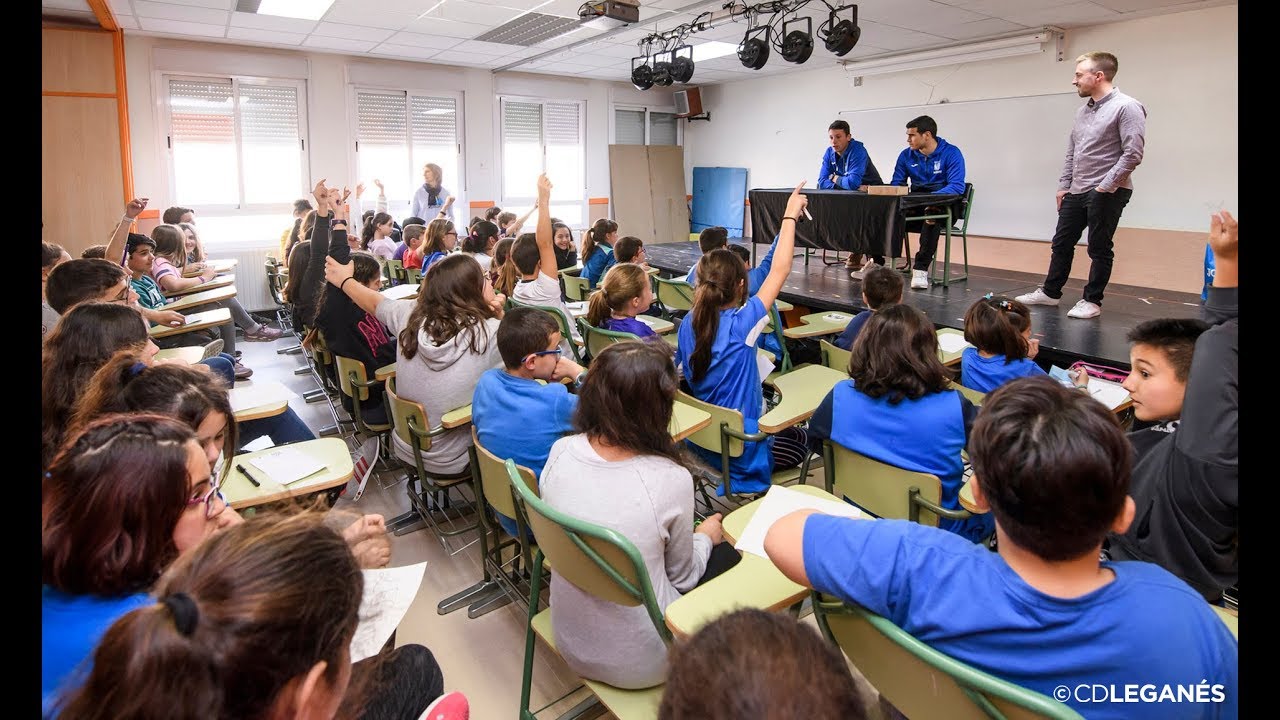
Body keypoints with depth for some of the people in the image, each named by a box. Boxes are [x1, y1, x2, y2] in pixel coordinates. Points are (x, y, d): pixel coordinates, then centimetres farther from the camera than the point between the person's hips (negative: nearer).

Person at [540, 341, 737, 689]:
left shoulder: (560, 452, -14)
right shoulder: (670, 480, -27)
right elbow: (683, 575, -8)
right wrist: (706, 537, 12)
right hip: (638, 662, -4)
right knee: (727, 555, 19)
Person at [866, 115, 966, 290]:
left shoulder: (951, 153, -7)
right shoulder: (906, 155, 7)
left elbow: (957, 186, -17)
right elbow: (896, 184, 8)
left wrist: (932, 198, -35)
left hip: (943, 208, -4)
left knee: (932, 216, -40)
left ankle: (921, 269, -35)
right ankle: (876, 262, -14)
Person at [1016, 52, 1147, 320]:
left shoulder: (1126, 107, -10)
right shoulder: (1082, 111, 13)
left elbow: (1133, 154, -16)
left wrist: (1105, 187, -16)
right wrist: (1063, 186, 12)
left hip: (1106, 193, -7)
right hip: (1076, 192, 8)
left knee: (1099, 250, 0)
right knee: (1061, 243, 12)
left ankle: (1092, 301, 9)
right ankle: (1050, 292, 23)